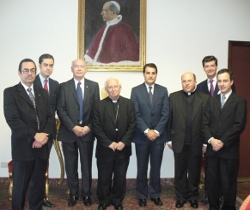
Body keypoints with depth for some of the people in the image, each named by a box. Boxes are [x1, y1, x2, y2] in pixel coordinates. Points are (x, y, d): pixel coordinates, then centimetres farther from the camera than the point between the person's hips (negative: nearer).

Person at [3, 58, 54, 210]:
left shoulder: (43, 93, 13)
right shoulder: (10, 92, -3)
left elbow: (50, 117, 7)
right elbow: (12, 120, -13)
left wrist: (44, 135, -10)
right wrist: (34, 135, -17)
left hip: (42, 145, 4)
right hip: (23, 146, -4)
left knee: (39, 183, 13)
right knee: (20, 185, 7)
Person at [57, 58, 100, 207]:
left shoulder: (94, 86, 5)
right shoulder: (64, 86, 2)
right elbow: (61, 109, -4)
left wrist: (89, 127, -10)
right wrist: (73, 127, -14)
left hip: (87, 132, 0)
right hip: (69, 132, 0)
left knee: (87, 165, 9)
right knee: (71, 166, 9)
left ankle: (86, 194, 23)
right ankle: (73, 194, 24)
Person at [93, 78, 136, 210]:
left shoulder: (129, 104, 2)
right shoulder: (99, 105, -1)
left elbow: (132, 125, -2)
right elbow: (96, 127, -6)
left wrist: (123, 142, -12)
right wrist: (109, 143, -13)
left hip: (123, 148, 1)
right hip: (105, 148, -1)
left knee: (120, 177, 12)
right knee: (104, 177, 10)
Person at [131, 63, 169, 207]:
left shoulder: (163, 91, 4)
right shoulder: (136, 91, 0)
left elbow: (165, 114, -1)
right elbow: (135, 114, -6)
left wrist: (156, 131, -11)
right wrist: (147, 131, -15)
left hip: (158, 135, 1)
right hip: (142, 136, -1)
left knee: (156, 167, 10)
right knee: (142, 168, 8)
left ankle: (155, 194, 25)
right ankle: (142, 195, 22)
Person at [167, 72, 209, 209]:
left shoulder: (204, 98, -2)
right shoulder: (173, 97, 1)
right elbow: (169, 120, 1)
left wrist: (205, 142, -4)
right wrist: (169, 139, -1)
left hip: (196, 142, 0)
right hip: (179, 141, 1)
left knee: (194, 170, 12)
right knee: (180, 170, 11)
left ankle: (193, 196, 29)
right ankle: (181, 196, 26)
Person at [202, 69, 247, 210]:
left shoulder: (240, 101, -1)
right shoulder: (212, 101, 13)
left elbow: (239, 125, -11)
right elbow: (205, 123, 7)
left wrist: (222, 142, -14)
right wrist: (211, 140, -10)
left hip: (229, 150, -4)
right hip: (212, 148, 4)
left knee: (228, 182, 5)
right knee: (212, 181, 10)